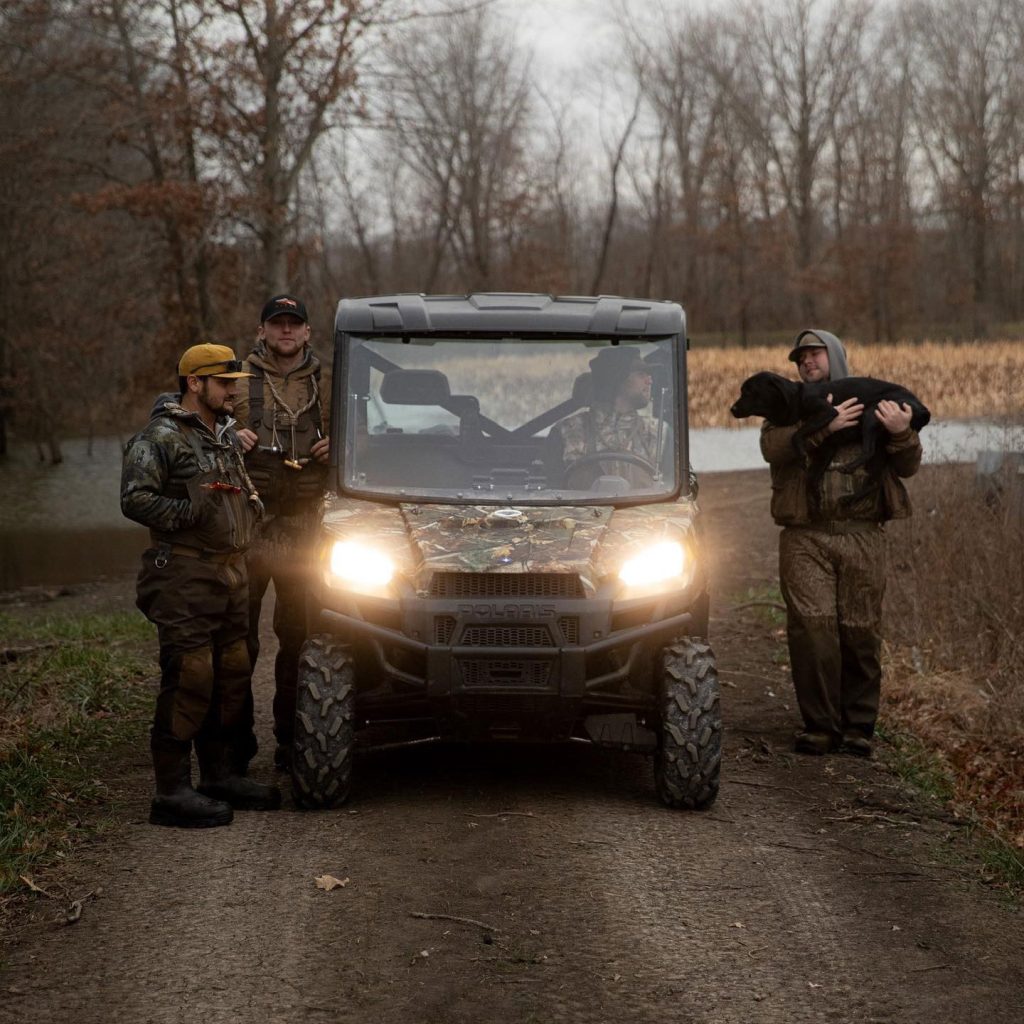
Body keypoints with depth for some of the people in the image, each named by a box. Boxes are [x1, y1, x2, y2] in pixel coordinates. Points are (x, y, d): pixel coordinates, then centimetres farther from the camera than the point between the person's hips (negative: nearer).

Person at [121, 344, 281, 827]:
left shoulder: (226, 435, 18)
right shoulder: (162, 437, -9)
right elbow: (134, 498, -17)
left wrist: (251, 503, 12)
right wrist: (189, 514, -22)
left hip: (230, 572, 9)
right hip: (185, 575, -9)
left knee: (230, 674, 13)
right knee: (188, 678, -11)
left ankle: (218, 775, 25)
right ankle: (172, 793, -8)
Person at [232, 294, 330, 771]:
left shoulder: (327, 385, 13)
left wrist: (338, 448, 0)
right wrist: (227, 438, -10)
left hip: (304, 525, 2)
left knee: (298, 633, 5)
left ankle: (292, 739, 14)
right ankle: (235, 739, 6)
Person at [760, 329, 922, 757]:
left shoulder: (876, 404, 15)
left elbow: (907, 467, 9)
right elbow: (772, 447, -8)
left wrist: (901, 434, -12)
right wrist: (823, 426, -20)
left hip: (861, 534, 0)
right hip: (805, 536, 0)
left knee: (861, 632, -1)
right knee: (812, 627, -10)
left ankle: (858, 724, 10)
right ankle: (820, 724, -1)